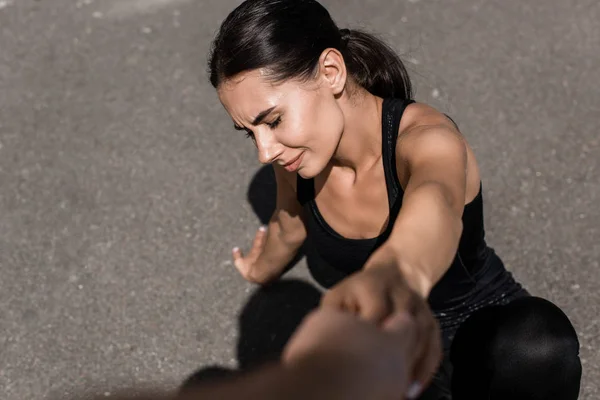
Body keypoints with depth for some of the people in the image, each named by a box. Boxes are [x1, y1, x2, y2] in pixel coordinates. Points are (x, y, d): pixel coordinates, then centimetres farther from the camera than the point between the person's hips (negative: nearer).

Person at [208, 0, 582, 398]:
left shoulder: (426, 137, -29)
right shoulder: (298, 157, -12)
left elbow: (435, 201, -55)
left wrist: (400, 270, -78)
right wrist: (264, 269, 33)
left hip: (488, 330, -4)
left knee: (537, 341, -39)